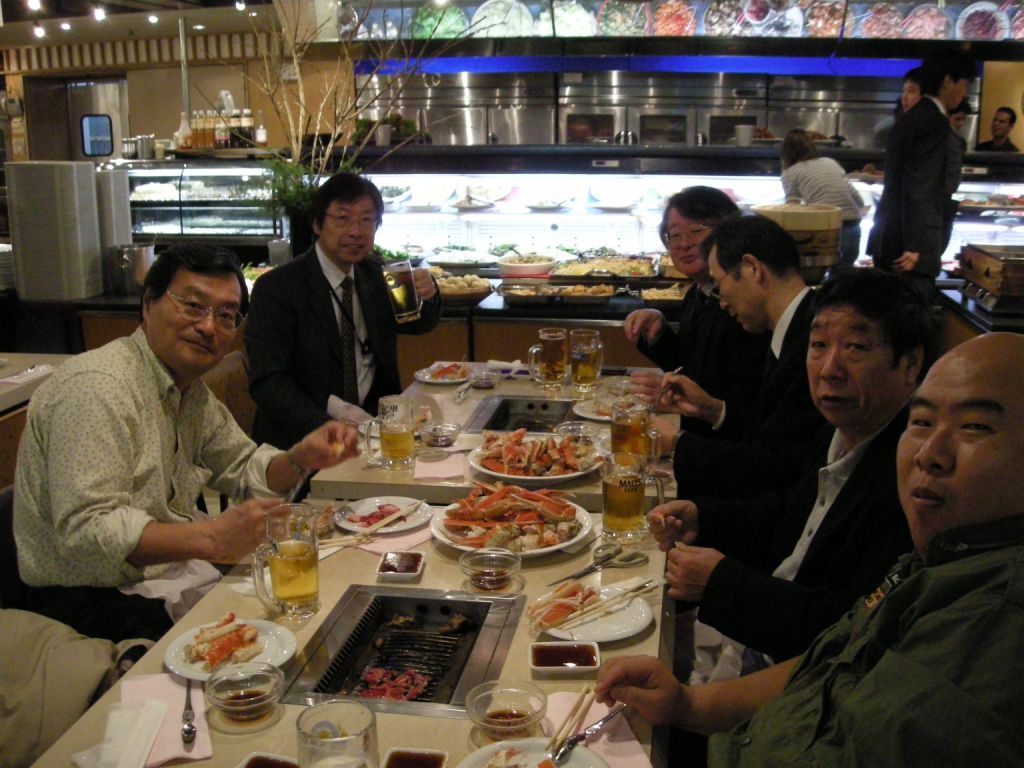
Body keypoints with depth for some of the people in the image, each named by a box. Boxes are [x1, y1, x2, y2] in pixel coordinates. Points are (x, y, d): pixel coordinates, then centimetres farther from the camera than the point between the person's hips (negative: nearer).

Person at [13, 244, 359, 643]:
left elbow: (246, 469, 15)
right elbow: (85, 532, -28)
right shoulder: (97, 388, -22)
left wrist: (301, 458, -7)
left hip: (170, 571, 9)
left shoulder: (192, 391, 8)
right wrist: (211, 537, -37)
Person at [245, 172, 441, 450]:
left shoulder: (374, 274, 9)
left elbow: (420, 324, 21)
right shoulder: (276, 289, -10)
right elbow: (267, 383, -16)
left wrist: (427, 295, -5)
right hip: (301, 436, -5)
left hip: (373, 422, 6)